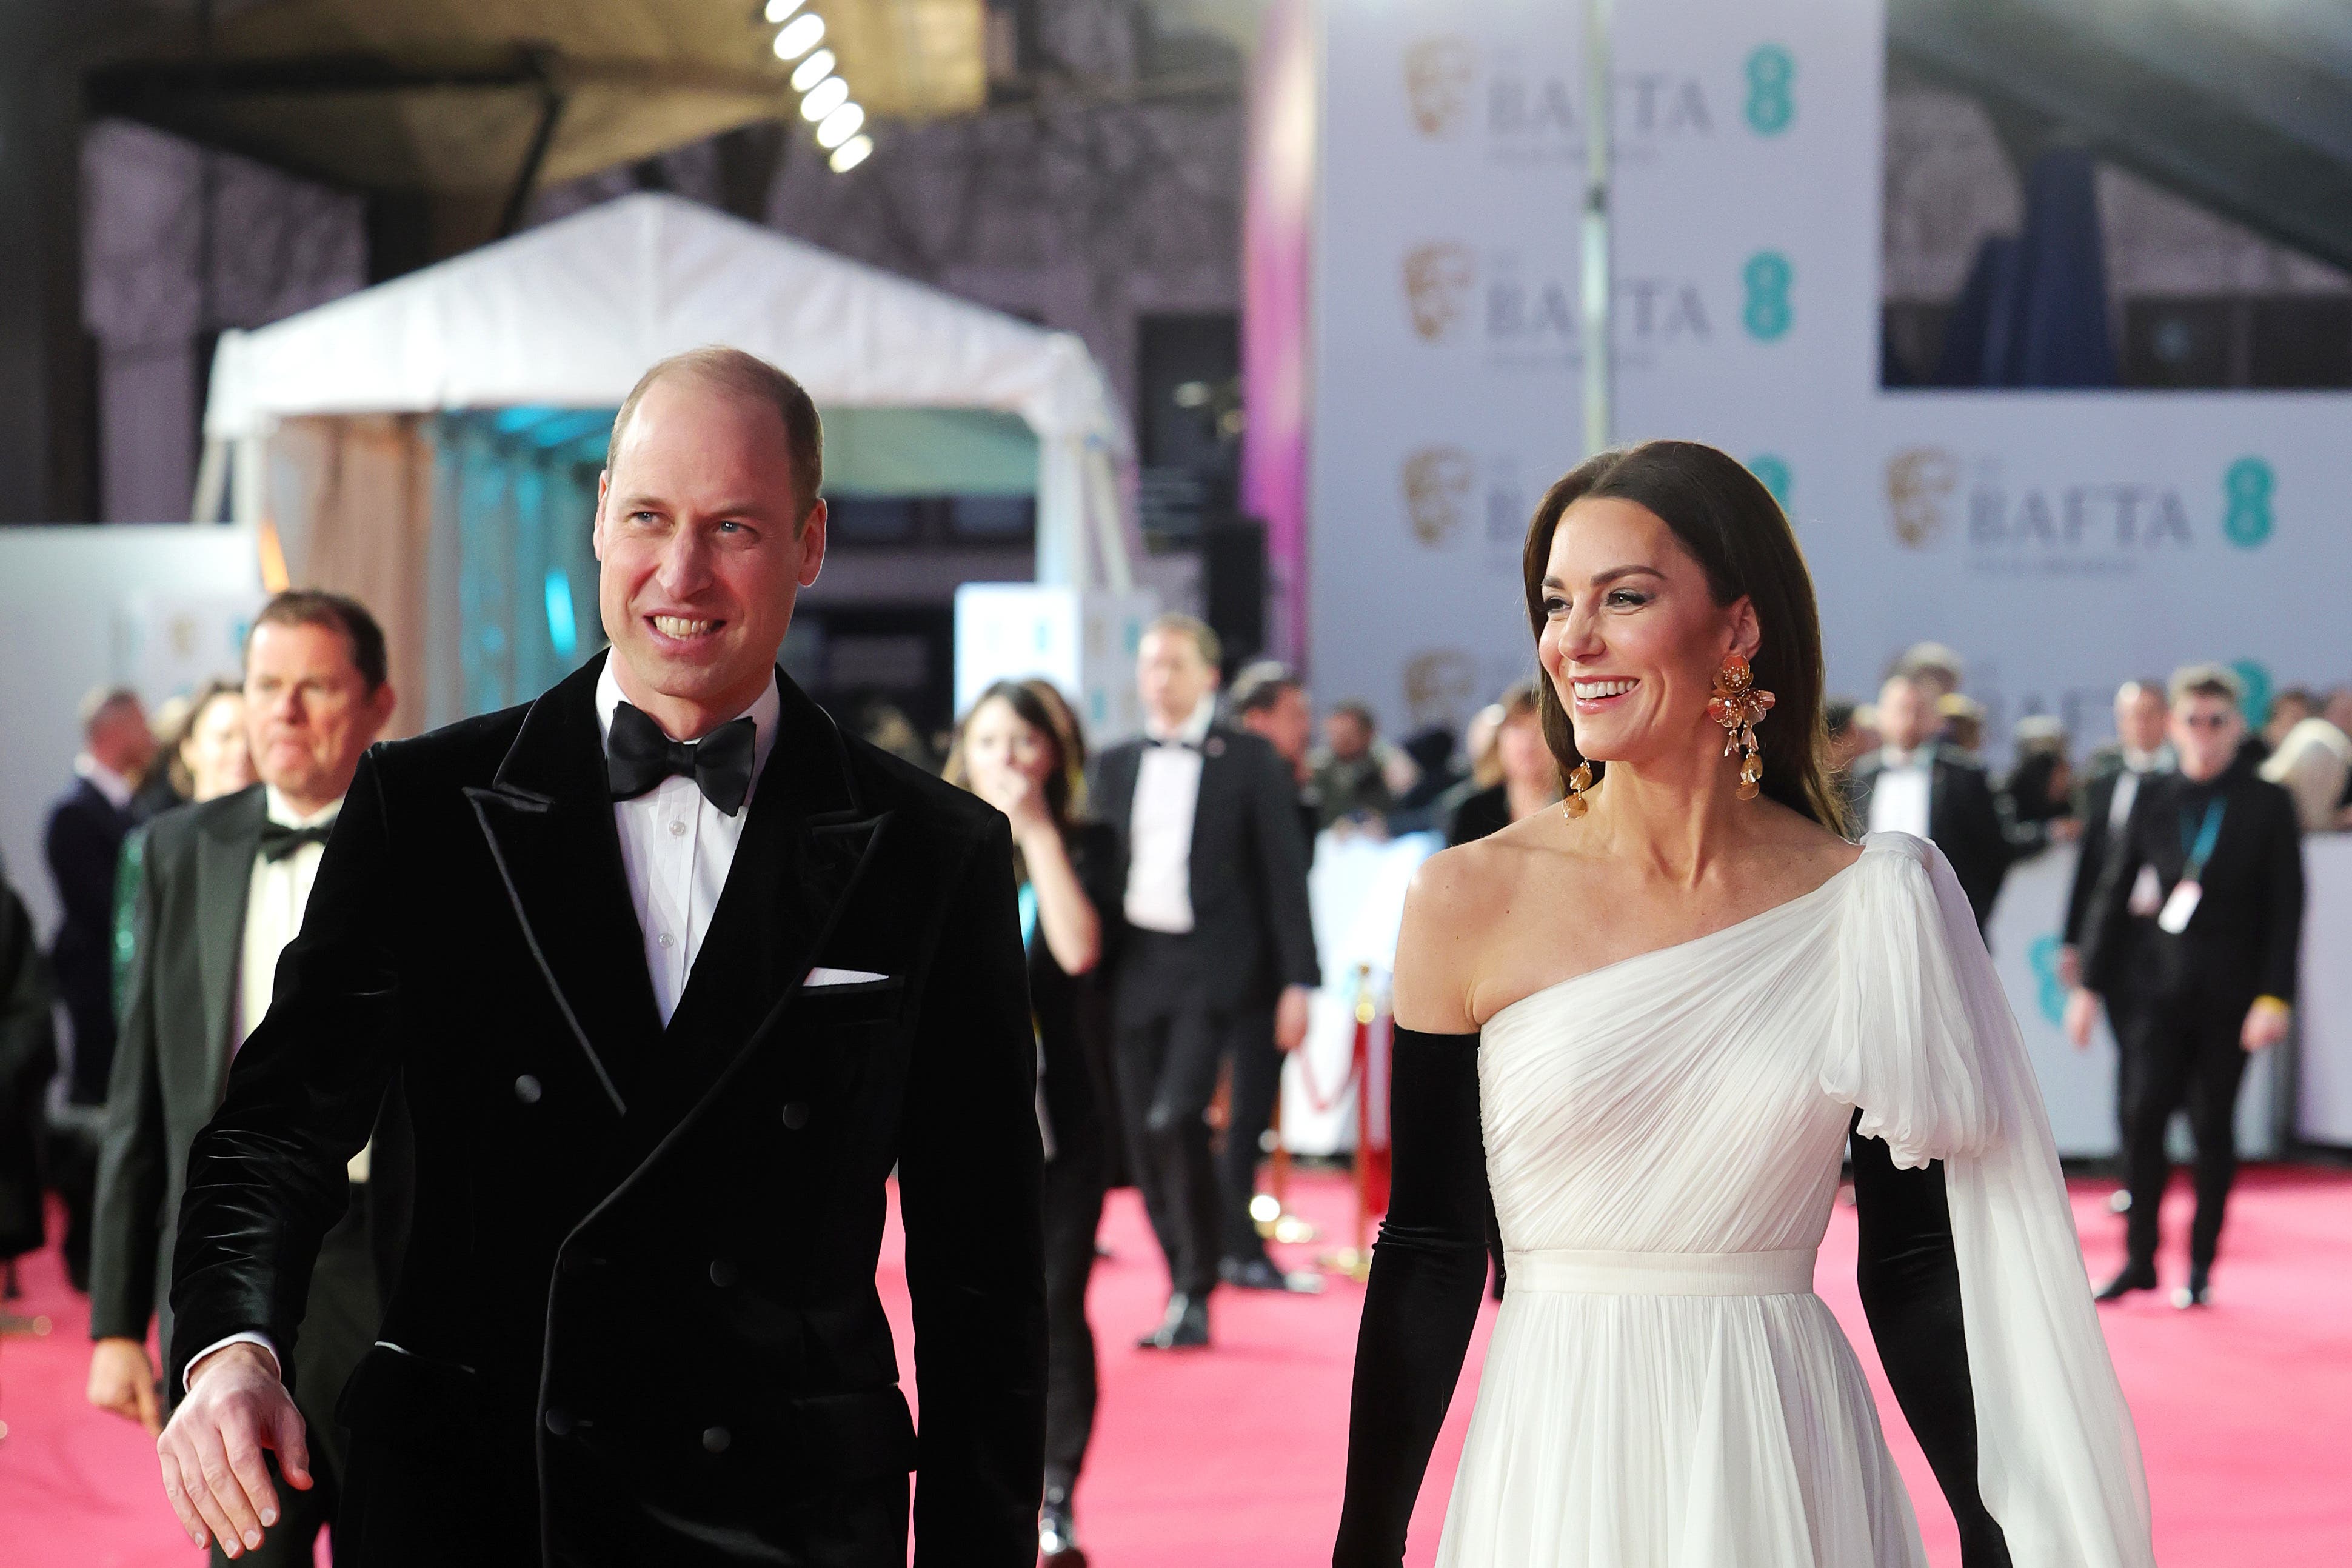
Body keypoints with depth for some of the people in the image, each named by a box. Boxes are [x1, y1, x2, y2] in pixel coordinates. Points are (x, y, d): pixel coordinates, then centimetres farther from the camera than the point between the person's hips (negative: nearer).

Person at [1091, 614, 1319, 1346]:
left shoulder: (1249, 761, 2)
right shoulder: (1114, 765, 13)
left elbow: (1283, 873, 1)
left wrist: (1297, 982, -5)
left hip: (1211, 969, -4)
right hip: (1132, 970, 5)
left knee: (1175, 1120, -20)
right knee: (1146, 1142, 4)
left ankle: (1196, 1293, -7)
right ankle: (1184, 1301, 17)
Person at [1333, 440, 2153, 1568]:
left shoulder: (1874, 911, -2)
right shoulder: (1470, 901, -5)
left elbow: (1917, 1267, 2)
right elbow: (1428, 1258, -2)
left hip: (1789, 1467, 1)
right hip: (1560, 1462, -1)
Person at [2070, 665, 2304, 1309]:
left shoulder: (2267, 804, 1)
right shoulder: (2153, 801, 8)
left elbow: (2287, 908, -2)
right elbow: (2115, 893, 10)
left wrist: (2275, 996, -10)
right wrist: (2091, 984, 6)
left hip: (2230, 990, -2)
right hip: (2161, 985, 2)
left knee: (2214, 1123, 2)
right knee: (2144, 1115, -6)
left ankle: (2201, 1264, 13)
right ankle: (2139, 1258, 5)